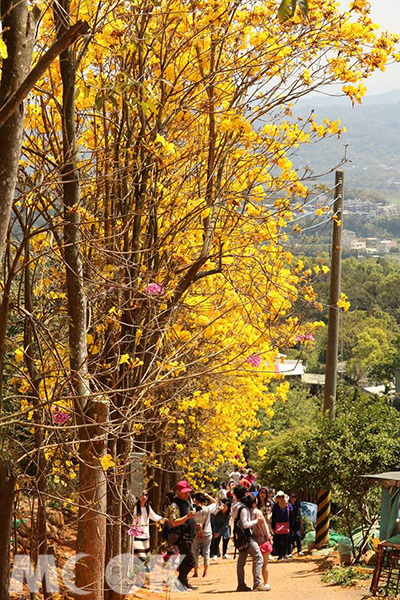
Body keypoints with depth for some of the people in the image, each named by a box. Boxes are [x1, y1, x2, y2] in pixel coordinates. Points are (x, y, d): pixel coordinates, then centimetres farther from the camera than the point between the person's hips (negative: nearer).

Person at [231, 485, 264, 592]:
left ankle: (241, 585, 13)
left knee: (241, 560, 12)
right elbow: (245, 524, -21)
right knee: (258, 558, -7)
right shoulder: (243, 508, -18)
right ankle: (257, 584, -13)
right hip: (247, 536, -9)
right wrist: (256, 521, -13)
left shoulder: (234, 506, 7)